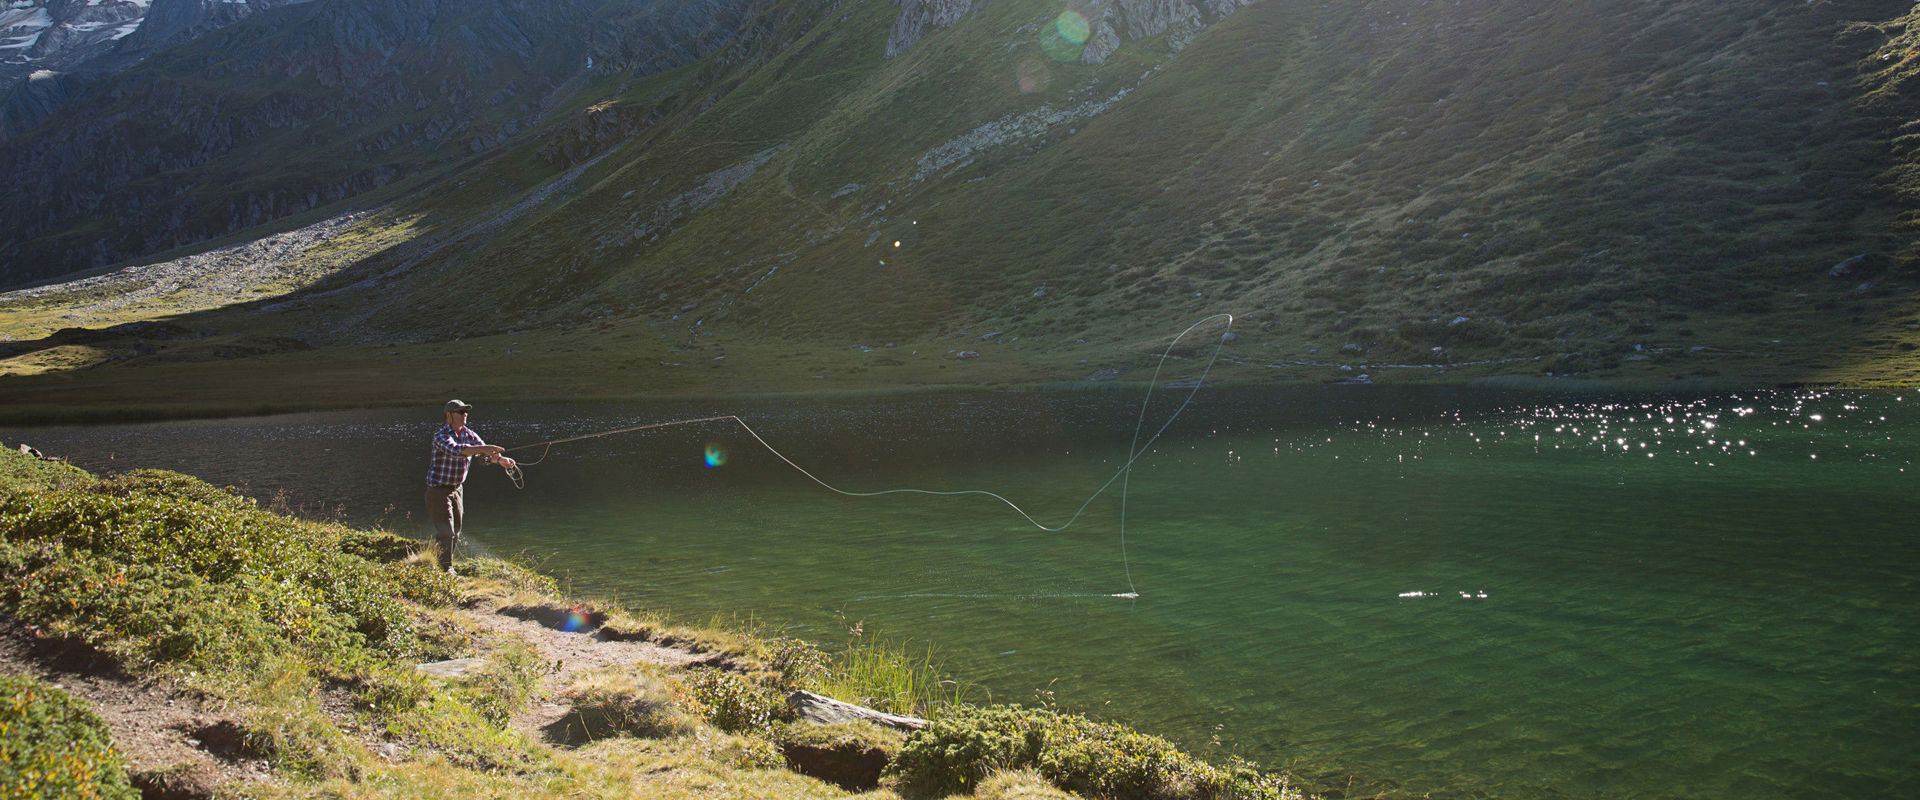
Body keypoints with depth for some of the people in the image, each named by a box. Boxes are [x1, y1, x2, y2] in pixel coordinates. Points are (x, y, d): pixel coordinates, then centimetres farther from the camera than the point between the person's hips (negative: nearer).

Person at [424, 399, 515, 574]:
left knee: (455, 533, 16)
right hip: (438, 490, -7)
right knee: (445, 532, -11)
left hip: (456, 490, 8)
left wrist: (500, 459, -26)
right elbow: (455, 450, -39)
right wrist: (482, 448, -50)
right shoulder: (441, 436, -19)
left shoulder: (469, 435, 2)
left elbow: (486, 454, -4)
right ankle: (446, 569, -4)